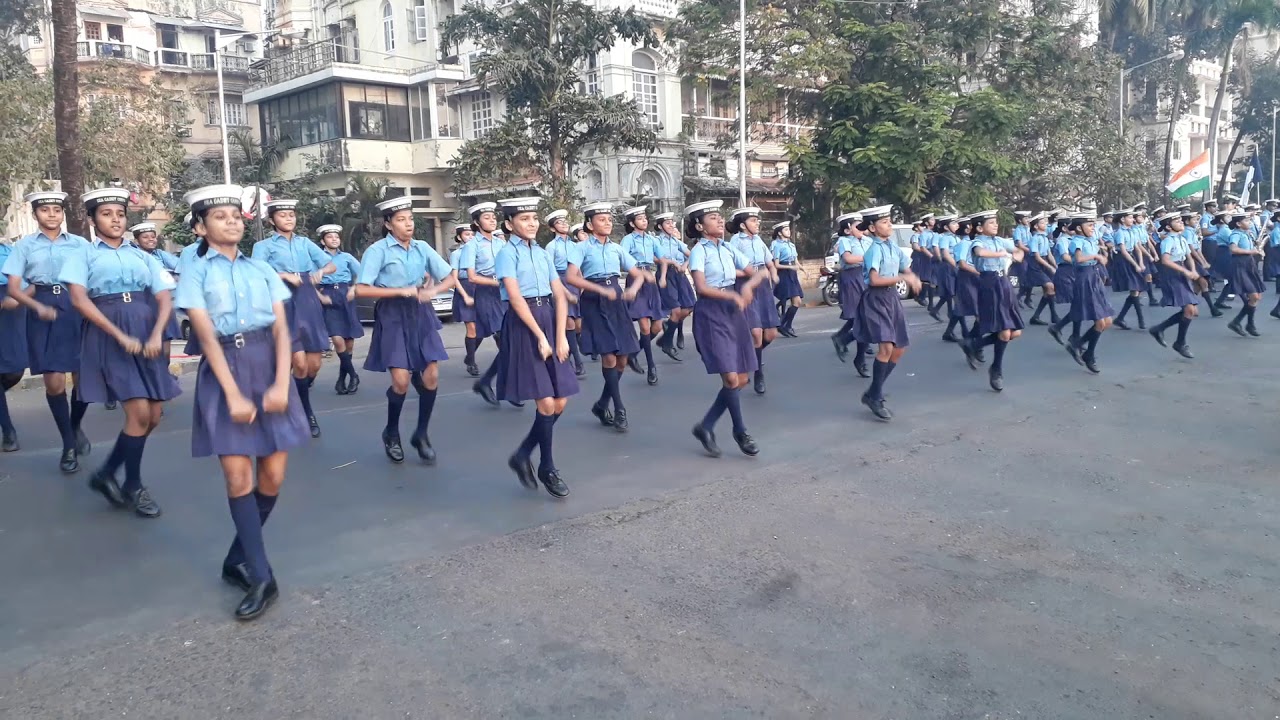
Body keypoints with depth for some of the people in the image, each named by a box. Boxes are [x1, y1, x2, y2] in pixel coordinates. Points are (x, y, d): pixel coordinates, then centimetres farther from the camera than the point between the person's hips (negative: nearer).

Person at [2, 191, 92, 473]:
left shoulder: (79, 243, 6)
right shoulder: (25, 245, 7)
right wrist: (39, 307, -15)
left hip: (77, 309, 0)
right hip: (43, 312, 0)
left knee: (84, 378, 0)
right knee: (54, 382, -2)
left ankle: (76, 426, 31)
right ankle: (68, 444, 14)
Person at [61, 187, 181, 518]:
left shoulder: (143, 256, 16)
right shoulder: (83, 255, 6)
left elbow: (165, 299, 7)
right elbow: (79, 299, -8)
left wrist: (156, 335, -12)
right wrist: (120, 335, -18)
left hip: (146, 334, 5)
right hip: (108, 336, -4)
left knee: (153, 416, 2)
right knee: (139, 413, -12)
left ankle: (106, 473, 22)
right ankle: (134, 486, 6)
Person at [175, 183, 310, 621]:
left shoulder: (262, 269, 9)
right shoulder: (195, 272, 1)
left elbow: (281, 329, 1)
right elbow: (206, 336, -8)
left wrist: (281, 384, -13)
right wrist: (233, 394, -17)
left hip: (268, 368, 3)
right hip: (224, 372, -3)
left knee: (273, 475, 3)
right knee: (238, 476, -6)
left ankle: (238, 561, 23)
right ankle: (261, 578, 1)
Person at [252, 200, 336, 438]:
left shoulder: (305, 243, 15)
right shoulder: (264, 246, 4)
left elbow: (332, 265, 12)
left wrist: (321, 271, -9)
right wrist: (285, 275, -24)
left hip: (309, 302, 4)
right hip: (285, 304, -4)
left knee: (314, 364, 2)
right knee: (300, 362, -11)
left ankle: (300, 399, 31)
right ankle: (307, 413, 7)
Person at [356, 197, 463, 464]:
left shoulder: (422, 248, 5)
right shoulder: (378, 250, -8)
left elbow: (451, 278, 7)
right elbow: (361, 289, -14)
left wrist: (432, 291, -13)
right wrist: (400, 291, -17)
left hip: (420, 314, 4)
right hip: (392, 316, -4)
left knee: (431, 376, -2)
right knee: (401, 380, -10)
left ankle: (421, 435, 17)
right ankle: (391, 433, 17)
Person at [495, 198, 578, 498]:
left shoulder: (543, 254, 14)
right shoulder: (507, 253, -5)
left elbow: (560, 296, 7)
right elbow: (516, 299, -15)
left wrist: (561, 336, -5)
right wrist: (540, 337, -18)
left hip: (549, 321, 7)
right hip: (523, 326, -7)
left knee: (560, 402, 5)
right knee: (546, 403, -8)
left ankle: (522, 455, 22)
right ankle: (547, 469, 10)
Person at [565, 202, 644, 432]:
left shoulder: (616, 249, 12)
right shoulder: (582, 247, -3)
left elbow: (639, 275, 14)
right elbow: (571, 277, -16)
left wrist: (633, 289, -9)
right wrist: (602, 290, -23)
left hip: (616, 300, 5)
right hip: (594, 302, -5)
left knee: (622, 358, 3)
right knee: (609, 356, -12)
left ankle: (602, 404, 21)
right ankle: (619, 409, -1)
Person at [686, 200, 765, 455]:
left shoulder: (728, 249, 11)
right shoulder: (698, 251, -7)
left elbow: (757, 273, 11)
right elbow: (701, 288, -18)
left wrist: (748, 285, -10)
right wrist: (734, 295, -22)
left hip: (734, 312, 7)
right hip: (711, 314, -7)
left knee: (741, 380, 5)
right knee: (731, 378, -11)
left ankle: (706, 426, 18)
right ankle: (740, 432, 9)